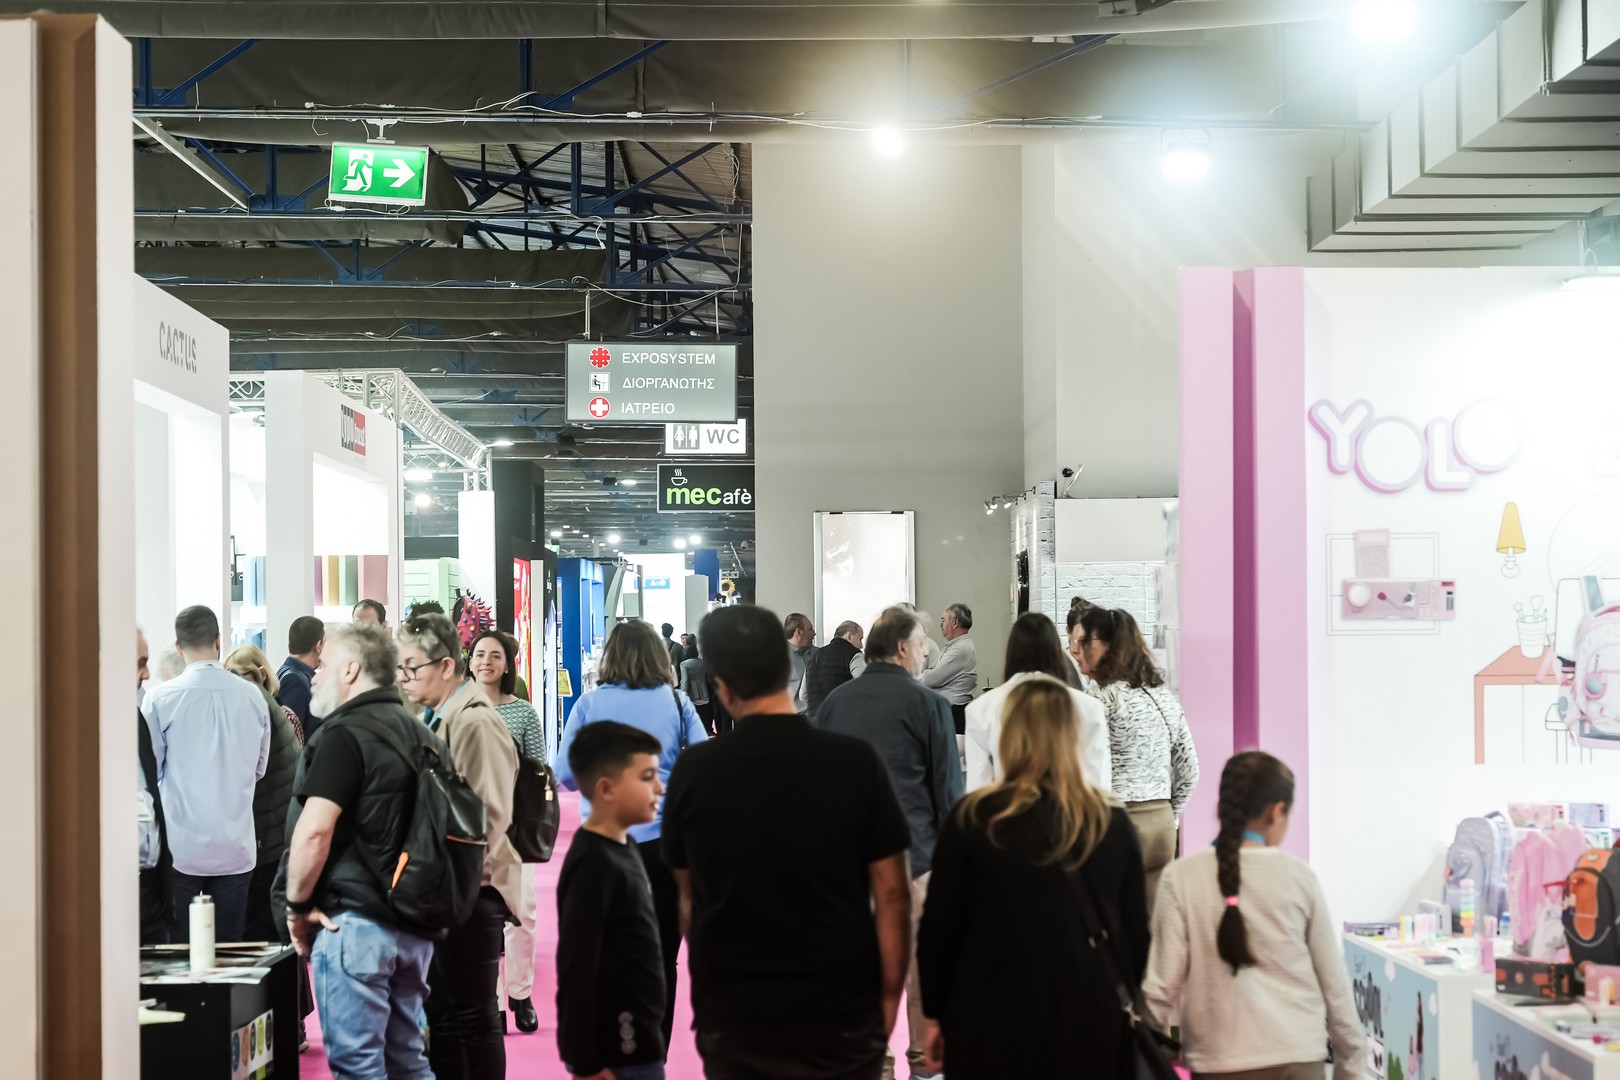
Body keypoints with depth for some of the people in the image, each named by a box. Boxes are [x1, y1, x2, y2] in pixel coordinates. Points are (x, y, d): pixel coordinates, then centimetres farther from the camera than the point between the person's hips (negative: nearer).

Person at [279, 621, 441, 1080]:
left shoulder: (345, 733, -11)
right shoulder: (423, 736, 15)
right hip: (415, 928, 8)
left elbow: (314, 830, -19)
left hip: (354, 923, -8)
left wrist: (297, 905, -7)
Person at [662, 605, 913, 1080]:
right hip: (843, 1017, -1)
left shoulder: (693, 770, -6)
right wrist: (889, 997, 2)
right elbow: (891, 893, -8)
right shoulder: (855, 761, -11)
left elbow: (690, 895, 6)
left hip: (732, 1020, 1)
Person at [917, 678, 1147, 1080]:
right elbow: (1137, 933, 7)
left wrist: (936, 1014, 8)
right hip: (1093, 1028, 3)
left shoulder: (973, 820, -7)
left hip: (995, 1025, -2)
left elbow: (939, 927, -3)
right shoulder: (1113, 824, 1)